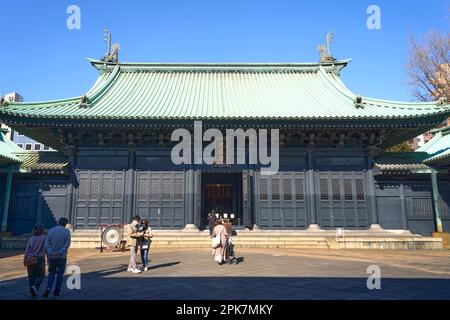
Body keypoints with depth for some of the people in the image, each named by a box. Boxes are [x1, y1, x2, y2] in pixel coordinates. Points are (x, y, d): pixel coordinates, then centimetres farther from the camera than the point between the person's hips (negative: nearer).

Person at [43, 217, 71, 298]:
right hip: (62, 256, -2)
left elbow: (47, 244, -6)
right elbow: (67, 244, -15)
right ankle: (57, 291, 14)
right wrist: (60, 253, -17)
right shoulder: (67, 231, -4)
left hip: (51, 256, 2)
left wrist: (49, 253, -12)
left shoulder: (51, 230, 4)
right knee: (60, 274, 11)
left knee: (51, 273, 17)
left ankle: (48, 288, -1)